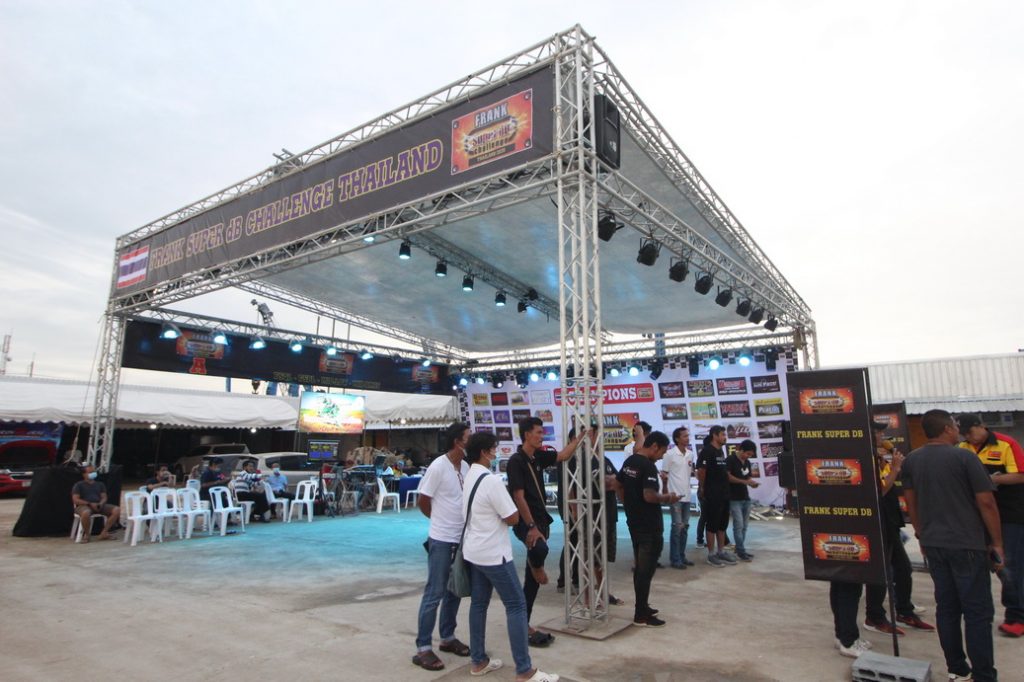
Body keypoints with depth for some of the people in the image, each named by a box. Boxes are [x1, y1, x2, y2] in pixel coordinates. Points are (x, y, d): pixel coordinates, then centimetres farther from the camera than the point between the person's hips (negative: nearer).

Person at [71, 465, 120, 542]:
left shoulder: (100, 484, 20)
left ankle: (104, 532, -13)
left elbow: (104, 497, 14)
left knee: (117, 510, -20)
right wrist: (90, 504, -16)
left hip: (99, 505, 4)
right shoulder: (78, 485, 7)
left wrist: (100, 503, -10)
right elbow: (75, 500, -4)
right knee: (86, 513, -42)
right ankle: (86, 534, -15)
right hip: (84, 506, -4)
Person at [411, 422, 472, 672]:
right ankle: (423, 648, 11)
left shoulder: (466, 467, 3)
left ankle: (448, 638, 31)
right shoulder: (438, 466, -17)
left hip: (462, 539, 7)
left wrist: (454, 520, 5)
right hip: (441, 540, -7)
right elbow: (422, 501, -9)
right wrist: (442, 521, 4)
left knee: (454, 591, 16)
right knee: (434, 593, 0)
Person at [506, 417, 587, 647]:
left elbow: (563, 455, 13)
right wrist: (531, 527, -22)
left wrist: (580, 435, 5)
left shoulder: (538, 457, 9)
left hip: (541, 520, 8)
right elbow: (518, 497, -18)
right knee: (540, 548, -38)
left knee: (531, 579, 10)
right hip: (525, 523, -8)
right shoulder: (516, 461, -14)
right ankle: (537, 568, -2)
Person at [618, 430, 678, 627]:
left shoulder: (628, 462, 8)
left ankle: (642, 607, 29)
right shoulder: (648, 466, -20)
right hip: (649, 526, -9)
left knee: (640, 567, 18)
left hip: (634, 522, 9)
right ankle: (641, 615, 8)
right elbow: (649, 496, -28)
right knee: (646, 569, 0)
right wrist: (666, 498, -12)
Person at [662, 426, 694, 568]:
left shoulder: (690, 454, 7)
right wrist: (665, 490, -7)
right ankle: (674, 558, 4)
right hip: (675, 495, -7)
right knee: (677, 526, -4)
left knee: (685, 526, 12)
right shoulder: (670, 454, -11)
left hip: (687, 495, 7)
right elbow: (664, 474, -7)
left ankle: (681, 556, 22)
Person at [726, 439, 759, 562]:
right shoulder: (730, 460, -10)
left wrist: (752, 483, -4)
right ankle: (741, 552, -4)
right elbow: (728, 476, -16)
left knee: (744, 526, 9)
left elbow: (748, 477, 19)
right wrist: (745, 482, -20)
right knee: (738, 525, -9)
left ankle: (740, 550, 17)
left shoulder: (747, 462, 14)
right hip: (734, 499, -8)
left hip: (746, 498, 8)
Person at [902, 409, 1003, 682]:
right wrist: (997, 542, -1)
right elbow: (986, 502, -10)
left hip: (933, 544, 5)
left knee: (947, 607, 12)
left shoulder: (911, 461, 5)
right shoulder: (964, 457, -11)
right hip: (967, 544, -5)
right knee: (978, 612, 2)